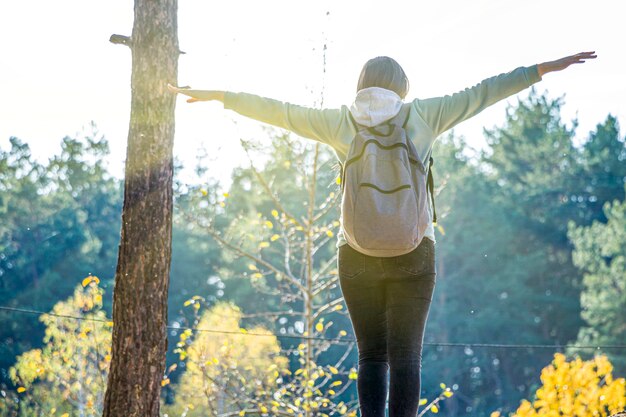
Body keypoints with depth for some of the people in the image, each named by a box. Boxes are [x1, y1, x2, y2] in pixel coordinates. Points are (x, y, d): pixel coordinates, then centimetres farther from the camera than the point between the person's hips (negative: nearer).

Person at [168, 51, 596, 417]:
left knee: (371, 355, 8)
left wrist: (216, 95, 18)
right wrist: (543, 69, 9)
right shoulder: (421, 115, 2)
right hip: (412, 255, -1)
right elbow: (481, 93, 4)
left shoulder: (340, 121, 4)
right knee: (405, 356, -2)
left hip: (357, 255, 2)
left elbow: (275, 110, 8)